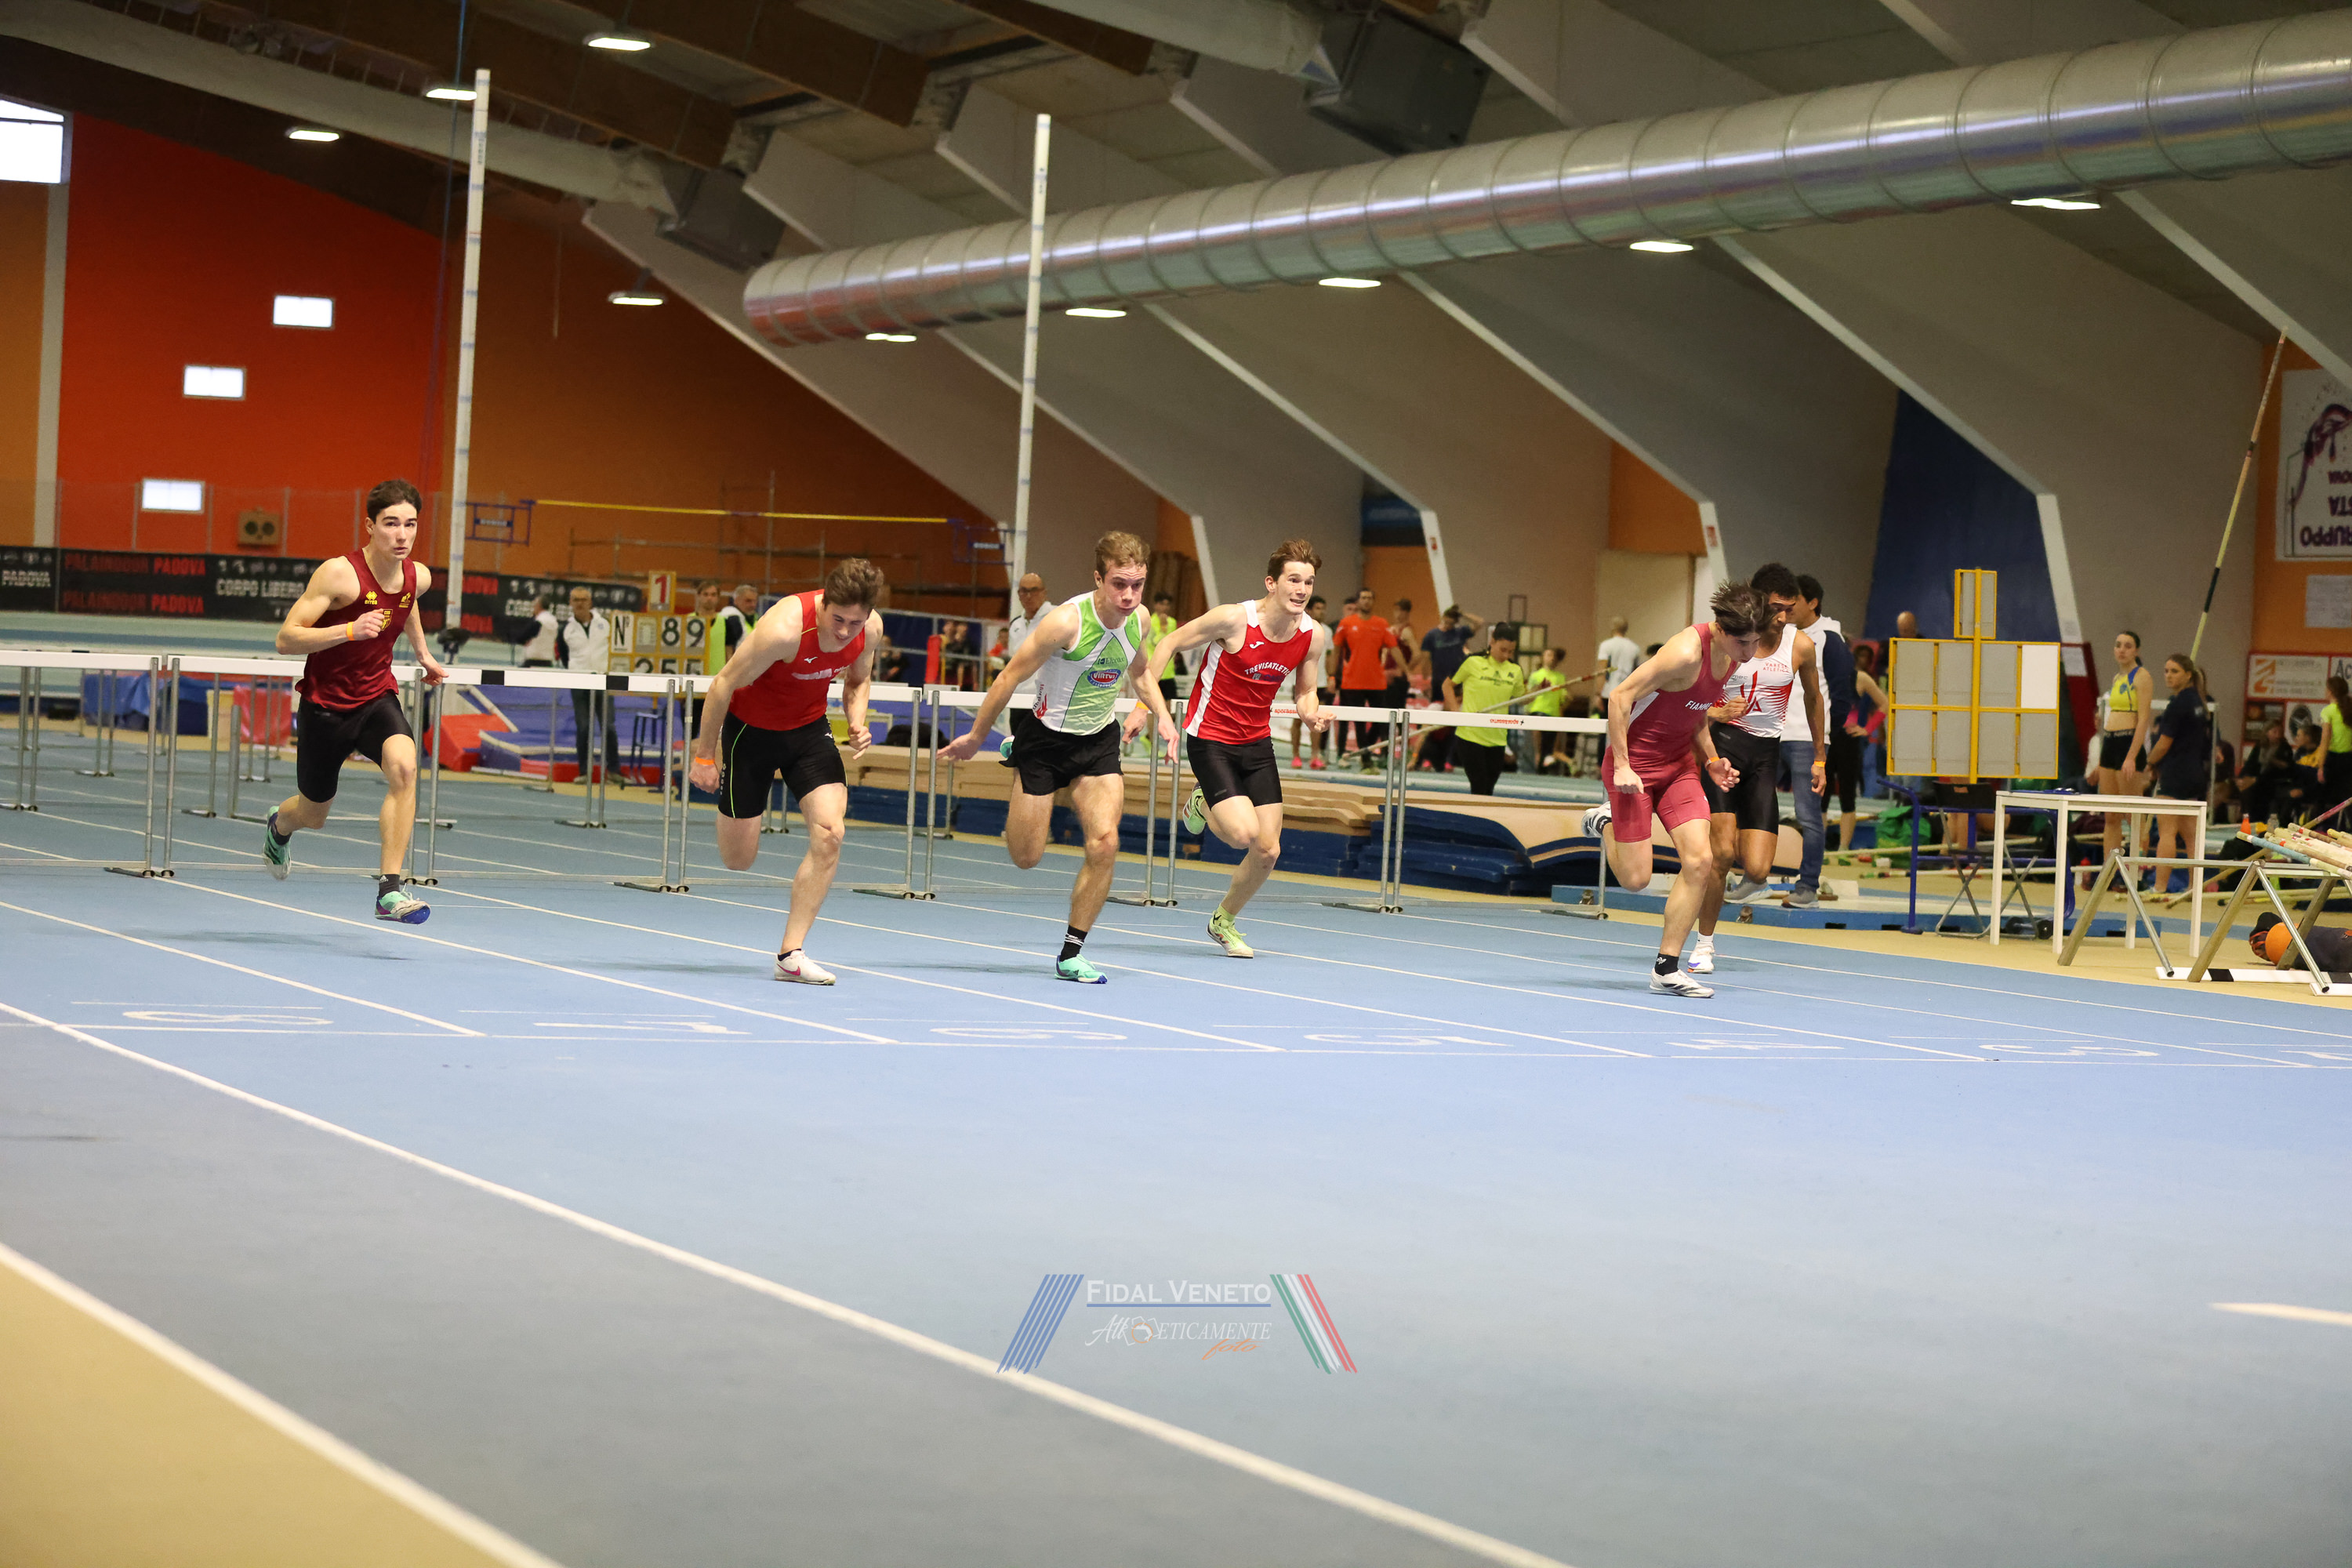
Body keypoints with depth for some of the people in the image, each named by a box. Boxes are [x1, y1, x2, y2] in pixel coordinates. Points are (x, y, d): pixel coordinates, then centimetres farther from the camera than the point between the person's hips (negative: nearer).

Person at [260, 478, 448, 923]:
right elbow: (285, 639, -23)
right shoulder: (339, 573, -22)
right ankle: (279, 825, 55)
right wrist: (350, 630, -34)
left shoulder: (418, 577, -6)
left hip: (377, 698, 3)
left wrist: (422, 653, 26)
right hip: (326, 703, -3)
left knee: (403, 766, -30)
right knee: (313, 815, 14)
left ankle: (389, 889, -27)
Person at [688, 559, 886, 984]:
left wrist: (857, 721, -14)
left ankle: (790, 955, -7)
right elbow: (724, 684, -21)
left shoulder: (871, 627, -17)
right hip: (750, 726, -4)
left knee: (829, 834, -17)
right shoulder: (785, 628, -35)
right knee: (739, 859, 2)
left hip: (809, 728, 4)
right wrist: (704, 754, -14)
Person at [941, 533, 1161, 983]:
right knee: (1026, 857, 4)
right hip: (1045, 739, -4)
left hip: (1100, 742, 4)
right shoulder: (1066, 621, -26)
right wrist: (975, 738, -7)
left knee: (1104, 845, -15)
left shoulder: (1138, 618, -8)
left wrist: (1144, 709, 3)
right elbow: (1010, 678, -14)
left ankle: (1070, 954, 0)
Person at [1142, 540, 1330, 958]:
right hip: (1210, 739, -5)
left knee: (1268, 851, -1)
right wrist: (1151, 706, -14)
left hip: (1257, 743, 5)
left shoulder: (1312, 635, -6)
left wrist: (1312, 714, -14)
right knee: (1244, 833, -21)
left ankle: (1223, 920, 27)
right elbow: (1168, 645, -9)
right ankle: (1201, 806, 15)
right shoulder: (1233, 619, -21)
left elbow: (1306, 693, 10)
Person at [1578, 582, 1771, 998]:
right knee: (1635, 879, -5)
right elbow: (1620, 696, -22)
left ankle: (1666, 969, 0)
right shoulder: (1686, 652, -25)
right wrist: (1621, 765, -23)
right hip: (1634, 765, -7)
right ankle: (1606, 822, 29)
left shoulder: (1733, 655, 2)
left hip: (1679, 764, 7)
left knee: (1700, 861, -9)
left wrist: (1710, 762, 5)